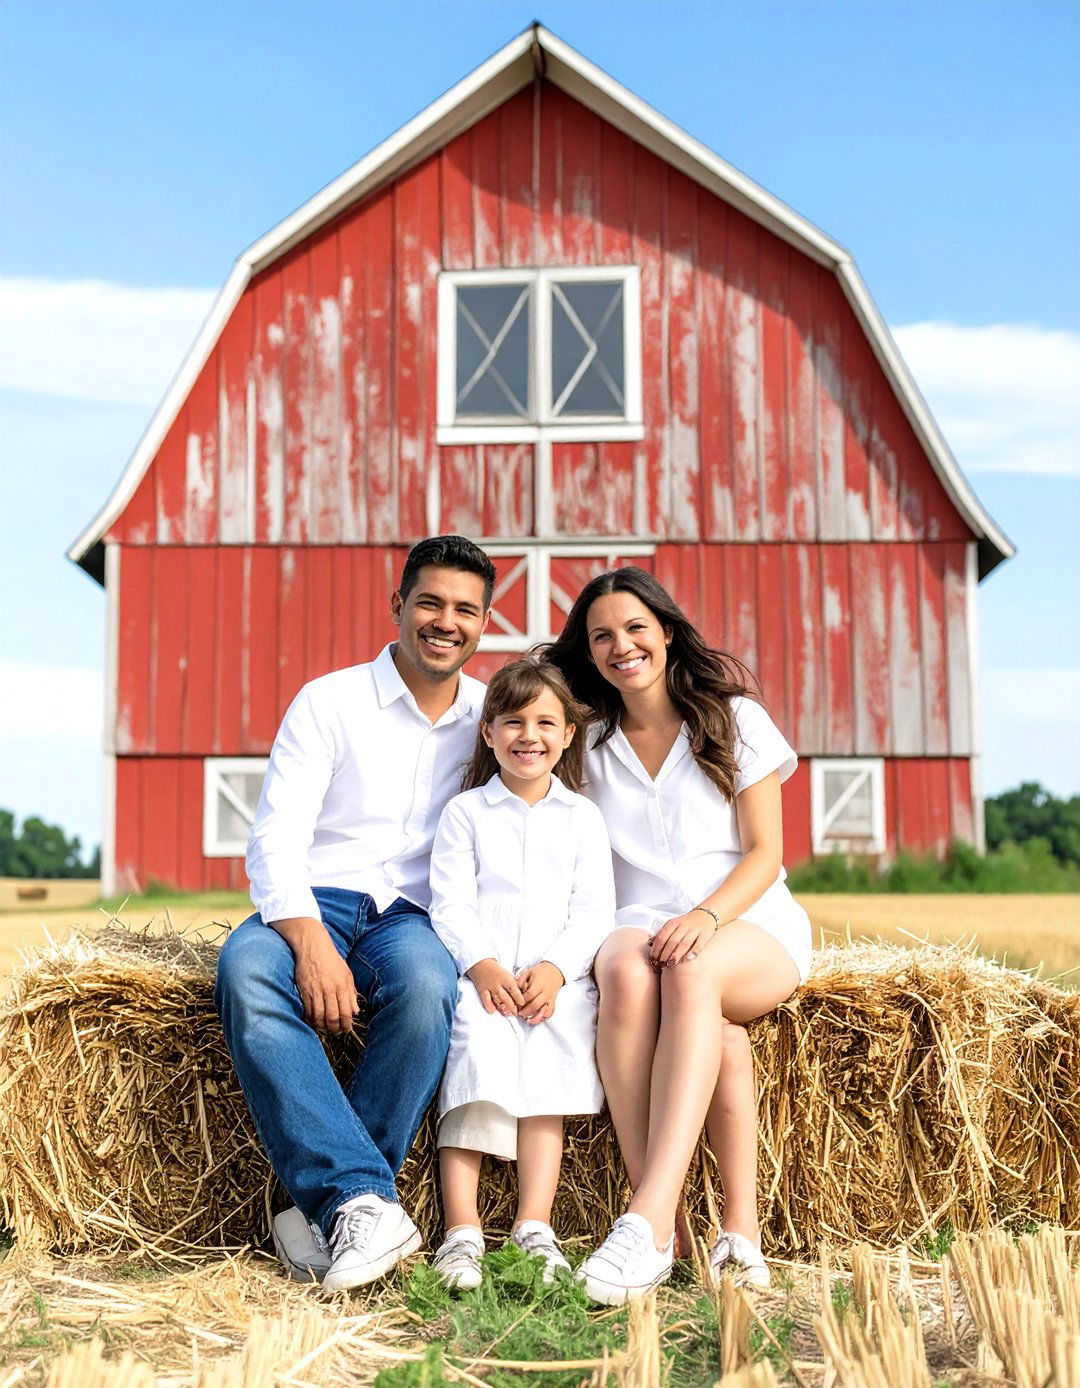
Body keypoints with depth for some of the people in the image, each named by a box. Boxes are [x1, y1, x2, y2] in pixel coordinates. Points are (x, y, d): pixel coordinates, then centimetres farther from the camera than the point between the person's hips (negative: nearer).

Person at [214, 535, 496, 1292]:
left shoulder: (494, 715, 13)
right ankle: (362, 1198, -38)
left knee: (429, 982, -35)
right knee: (245, 969, -35)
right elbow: (275, 841, -6)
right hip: (311, 905, -1)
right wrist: (309, 939, -25)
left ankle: (328, 1205, -24)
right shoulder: (329, 702, 4)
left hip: (412, 914, 1)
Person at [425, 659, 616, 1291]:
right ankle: (463, 1230, -28)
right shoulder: (465, 812, 13)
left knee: (545, 1069, -24)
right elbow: (451, 904, 3)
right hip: (479, 972, -1)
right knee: (478, 1050, -27)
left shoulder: (582, 816, 15)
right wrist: (481, 965, -14)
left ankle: (535, 1227, -23)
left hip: (559, 975, 1)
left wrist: (556, 969, -11)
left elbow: (594, 909, 6)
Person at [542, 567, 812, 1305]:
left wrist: (705, 916, -19)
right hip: (639, 925, 2)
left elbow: (764, 854, -2)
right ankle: (741, 1225, -37)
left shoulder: (734, 718, 6)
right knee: (626, 973, -35)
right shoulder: (591, 744, 13)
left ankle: (647, 1222, -46)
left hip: (751, 926, -1)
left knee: (691, 973, -37)